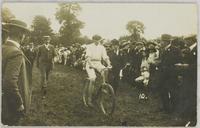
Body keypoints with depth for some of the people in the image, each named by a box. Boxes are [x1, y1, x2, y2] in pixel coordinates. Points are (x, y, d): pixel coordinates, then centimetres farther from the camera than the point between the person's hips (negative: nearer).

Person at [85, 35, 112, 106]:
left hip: (98, 63, 4)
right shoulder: (90, 47, -4)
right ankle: (89, 99, -10)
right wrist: (91, 64, -34)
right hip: (90, 64, -3)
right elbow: (88, 57, -17)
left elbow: (105, 57, -1)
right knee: (92, 80, -20)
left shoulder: (102, 47, 7)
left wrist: (109, 64, -18)